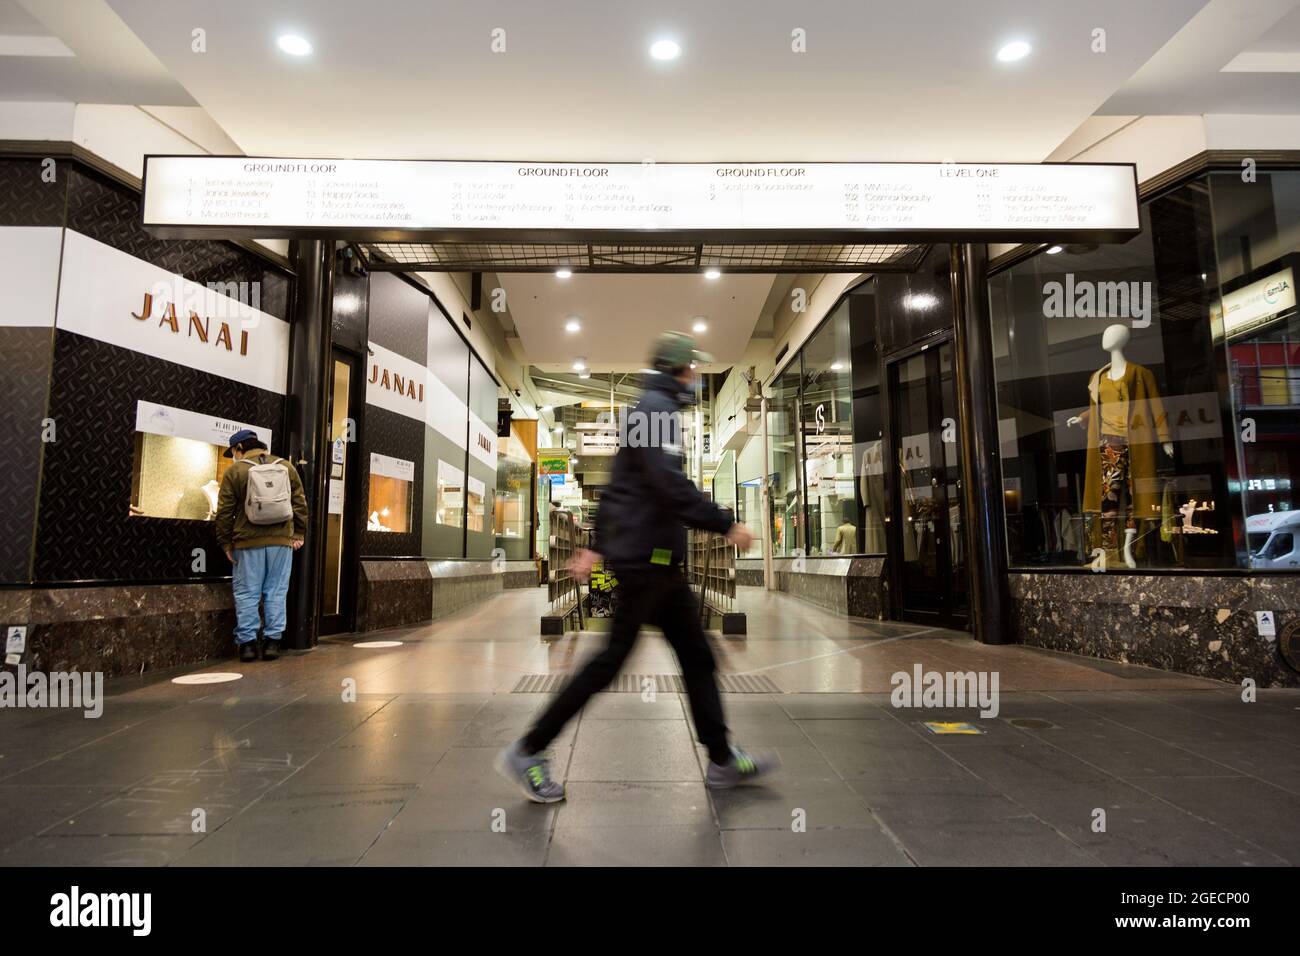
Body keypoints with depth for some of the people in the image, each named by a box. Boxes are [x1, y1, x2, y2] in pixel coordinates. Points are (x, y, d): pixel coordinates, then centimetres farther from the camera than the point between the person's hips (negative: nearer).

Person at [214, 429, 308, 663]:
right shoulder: (286, 467, 8)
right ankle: (272, 641, 7)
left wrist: (226, 543, 8)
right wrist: (299, 534, 11)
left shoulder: (234, 471, 0)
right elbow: (300, 504, 7)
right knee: (276, 592, 6)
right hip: (281, 541, 2)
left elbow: (224, 512, 0)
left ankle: (247, 643, 7)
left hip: (248, 542, -2)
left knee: (247, 593, 6)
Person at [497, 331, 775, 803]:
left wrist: (595, 546, 22)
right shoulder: (656, 408, -12)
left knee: (696, 654, 13)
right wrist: (727, 525, -18)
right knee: (613, 658, -2)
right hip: (646, 556, -10)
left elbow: (617, 486, 21)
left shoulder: (648, 409, 19)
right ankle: (528, 751, 11)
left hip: (657, 560, 10)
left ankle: (722, 760, 24)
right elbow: (671, 486, -25)